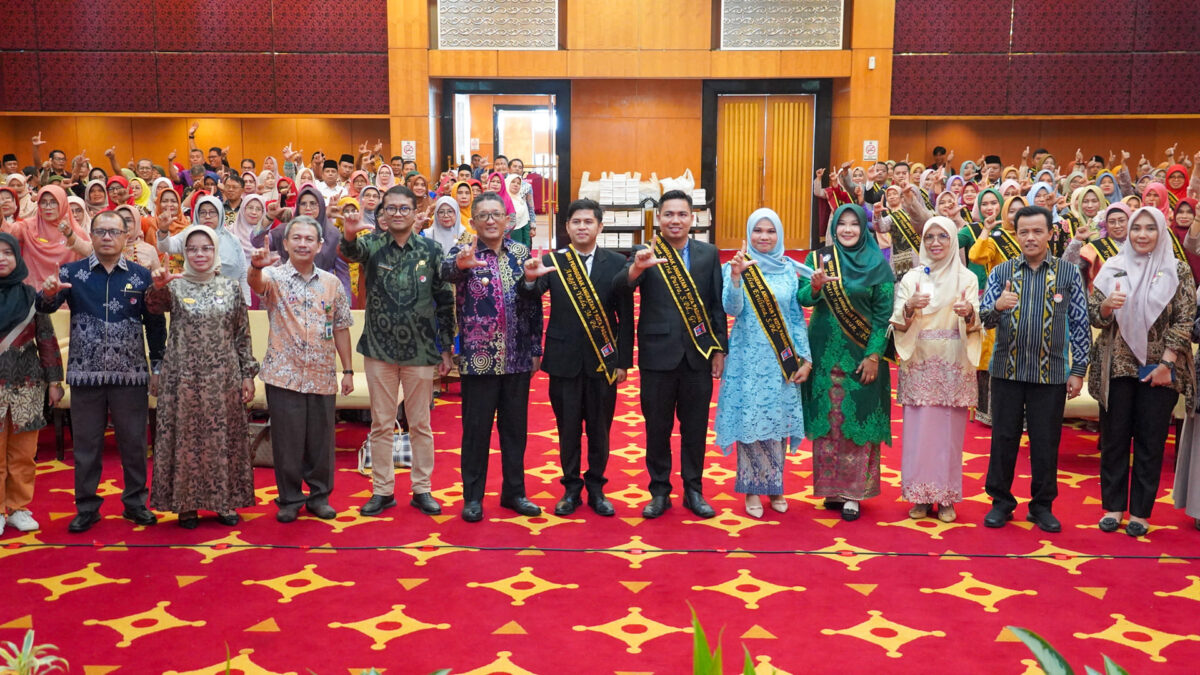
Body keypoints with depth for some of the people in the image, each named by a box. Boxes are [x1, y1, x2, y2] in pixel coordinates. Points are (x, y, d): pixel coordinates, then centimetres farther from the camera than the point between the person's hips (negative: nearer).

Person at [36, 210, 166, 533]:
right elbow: (44, 308, -8)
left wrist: (157, 366, 5)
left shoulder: (142, 275, 2)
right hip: (85, 374, 0)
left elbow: (155, 324, 7)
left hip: (131, 374, 0)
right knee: (86, 445, 10)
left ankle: (135, 503, 23)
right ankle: (86, 507, 22)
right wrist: (48, 293, -31)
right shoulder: (72, 272, 2)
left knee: (133, 443, 9)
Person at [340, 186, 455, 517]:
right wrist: (350, 234, -49)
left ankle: (422, 490, 21)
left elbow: (445, 300, 2)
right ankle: (382, 490, 20)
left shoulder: (431, 249, -1)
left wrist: (446, 347, 0)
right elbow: (351, 252, -25)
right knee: (381, 424, 9)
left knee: (420, 424, 9)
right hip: (379, 349, 0)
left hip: (421, 351, 0)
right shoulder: (372, 244, -1)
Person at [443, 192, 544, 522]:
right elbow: (447, 270, -28)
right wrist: (460, 264, -52)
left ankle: (514, 491, 25)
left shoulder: (521, 253, 6)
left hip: (517, 358, 3)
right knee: (476, 429, 5)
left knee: (515, 427, 12)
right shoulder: (463, 253, -4)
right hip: (478, 358, -3)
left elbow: (534, 303, 9)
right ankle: (473, 497, 17)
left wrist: (536, 348, 6)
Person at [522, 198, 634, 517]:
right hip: (564, 359, 0)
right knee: (568, 428, 10)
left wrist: (624, 361, -3)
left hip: (603, 359, 0)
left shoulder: (616, 263, -1)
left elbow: (626, 316, 0)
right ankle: (571, 487, 25)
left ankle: (596, 487, 26)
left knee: (599, 428, 10)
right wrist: (530, 278, -38)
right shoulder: (552, 261, -1)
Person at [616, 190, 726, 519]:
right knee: (657, 427, 8)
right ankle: (659, 492, 22)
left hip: (698, 354, 2)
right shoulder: (645, 253, -3)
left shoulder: (708, 253, 3)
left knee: (695, 427, 11)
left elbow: (718, 304, 6)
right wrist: (637, 267, -42)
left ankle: (694, 491, 24)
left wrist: (719, 350, 2)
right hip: (658, 353, -1)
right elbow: (620, 286, -21)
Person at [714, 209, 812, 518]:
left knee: (779, 421, 7)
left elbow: (798, 316, 6)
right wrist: (736, 276, -27)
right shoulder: (736, 266, 0)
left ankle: (775, 485, 23)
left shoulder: (790, 269, 5)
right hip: (748, 358, -2)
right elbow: (732, 309, -13)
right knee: (749, 422, 2)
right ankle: (752, 488, 15)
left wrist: (805, 358, 1)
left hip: (782, 360, 2)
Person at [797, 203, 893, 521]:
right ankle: (831, 487, 16)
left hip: (861, 355, -2)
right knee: (826, 420, 5)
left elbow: (883, 314, -4)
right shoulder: (818, 258, 4)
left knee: (857, 421, 0)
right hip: (824, 352, 2)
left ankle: (853, 492, 7)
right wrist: (815, 285, -25)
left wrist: (874, 355, -11)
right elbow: (801, 298, -4)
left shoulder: (878, 265, -1)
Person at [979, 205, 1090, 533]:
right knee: (1003, 438, 7)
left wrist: (1078, 370, -1)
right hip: (1007, 370, 1)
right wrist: (997, 306, -27)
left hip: (1051, 372, -1)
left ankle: (1042, 505, 20)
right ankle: (1001, 501, 20)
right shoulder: (1001, 272, 4)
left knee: (1046, 442, 6)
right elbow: (984, 318, -4)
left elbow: (1080, 324, 3)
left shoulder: (1069, 273, 2)